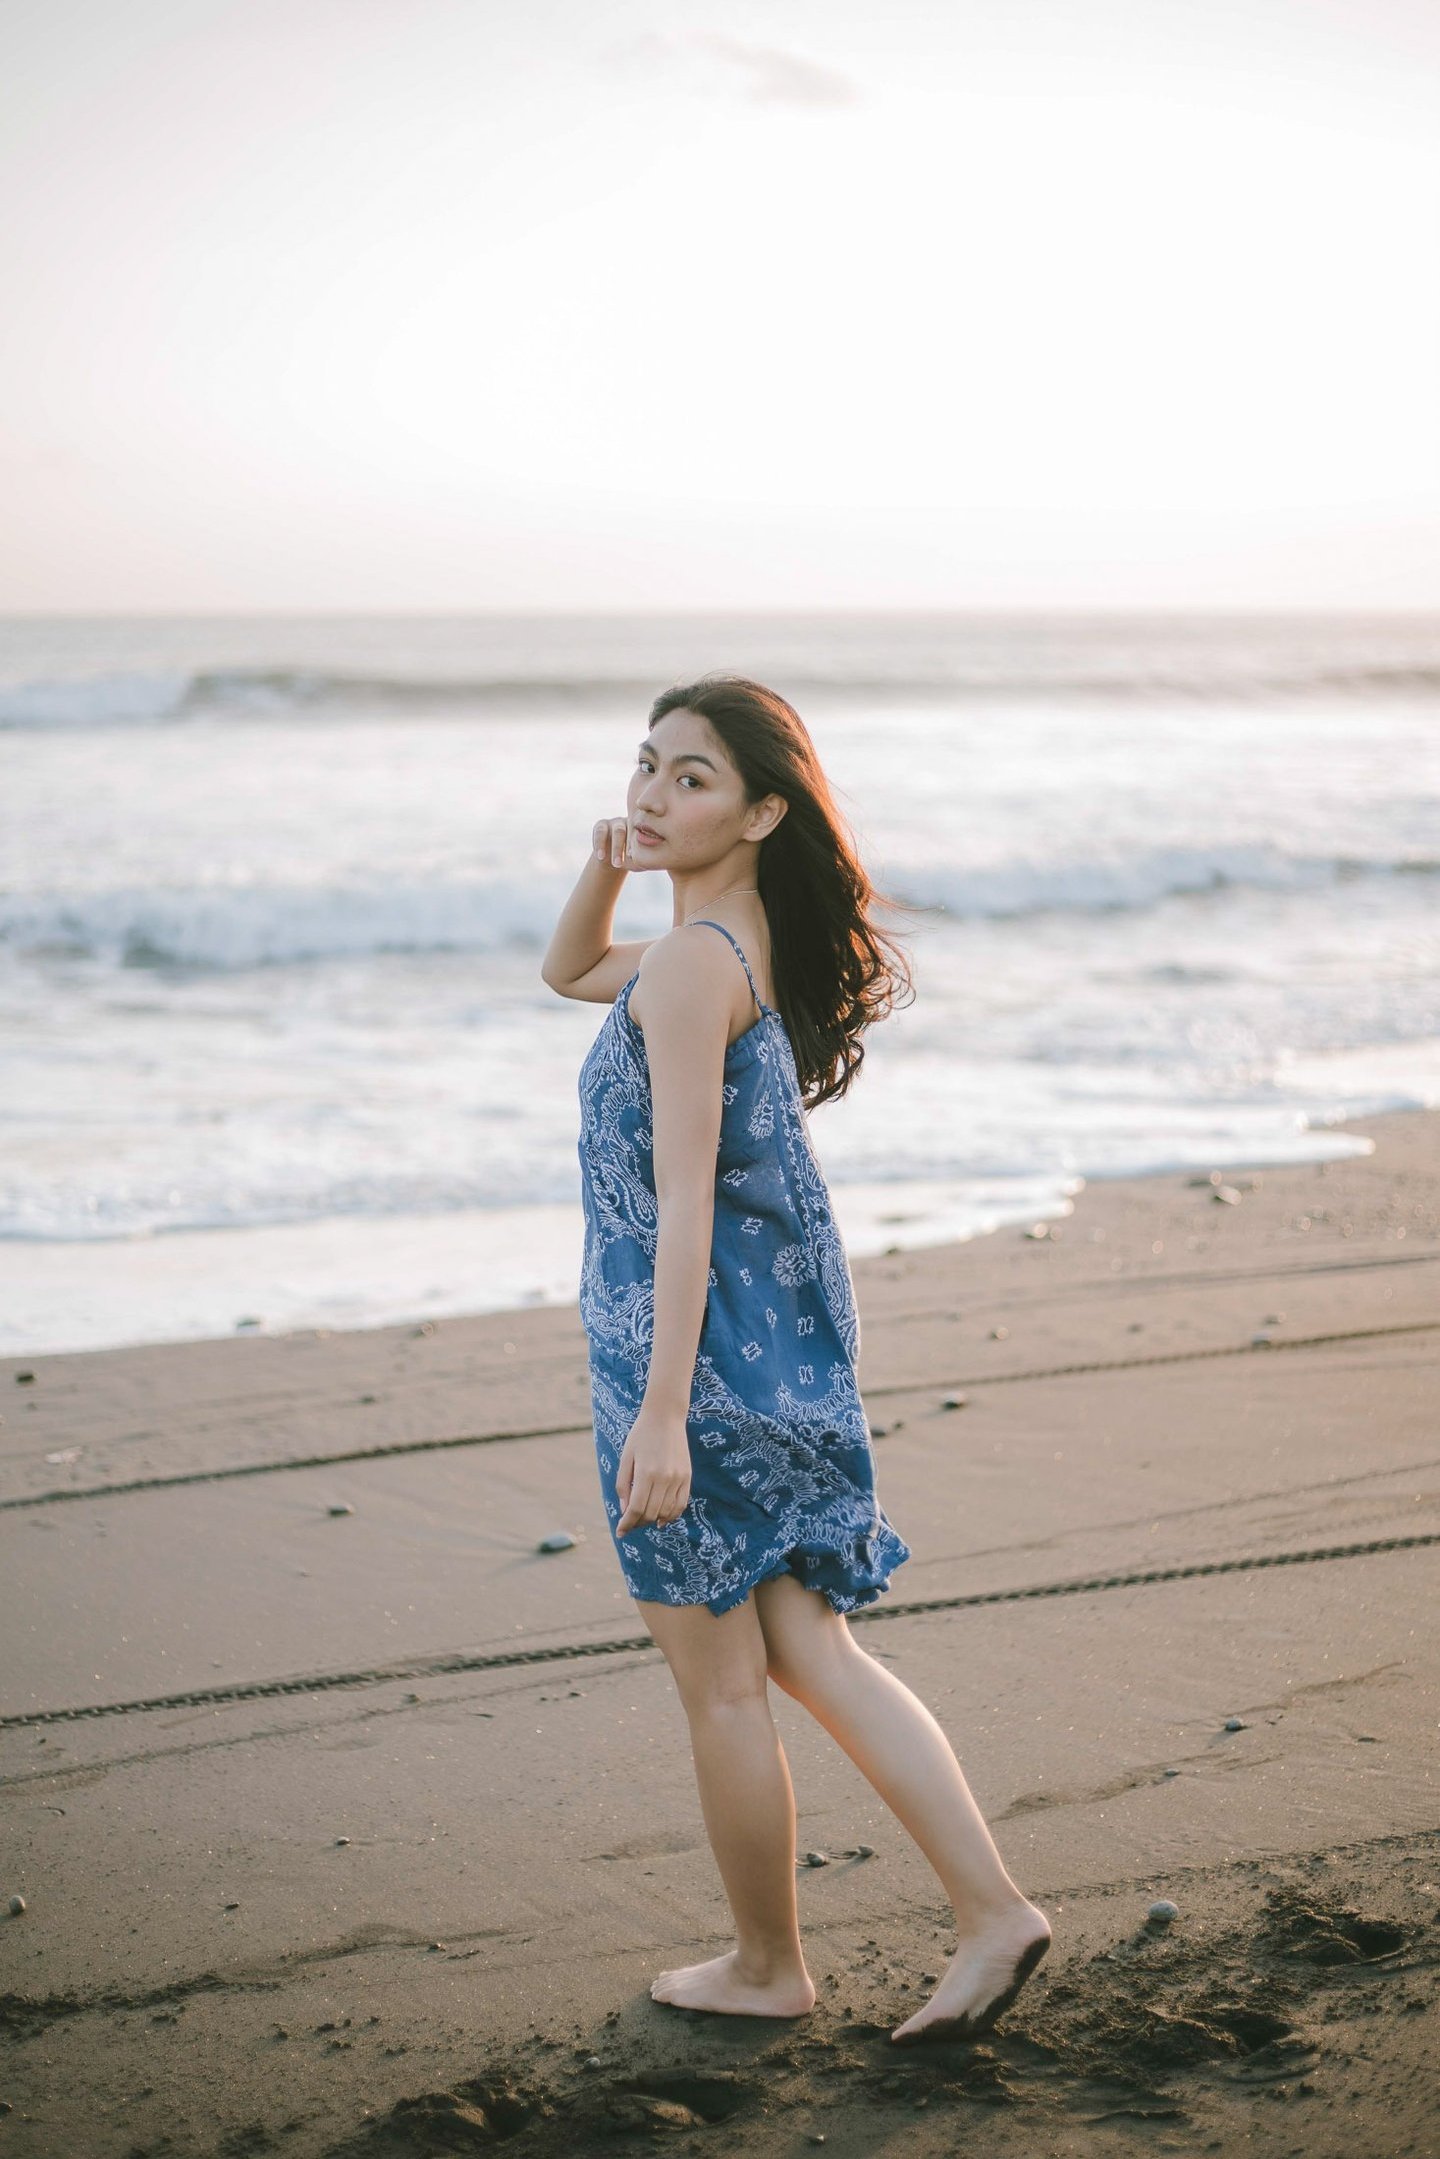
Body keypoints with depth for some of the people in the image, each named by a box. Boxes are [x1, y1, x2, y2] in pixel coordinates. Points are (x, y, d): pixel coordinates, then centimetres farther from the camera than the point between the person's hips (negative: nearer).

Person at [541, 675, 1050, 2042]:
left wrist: (662, 1413, -24)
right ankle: (992, 1912, 13)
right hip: (785, 1343, 9)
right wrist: (604, 871, 7)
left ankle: (765, 1968, 23)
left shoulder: (689, 965, -19)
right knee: (810, 1657, 15)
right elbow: (571, 974, 27)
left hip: (697, 1349, -9)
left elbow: (684, 1199, -23)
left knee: (720, 1685, 8)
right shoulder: (750, 940, 9)